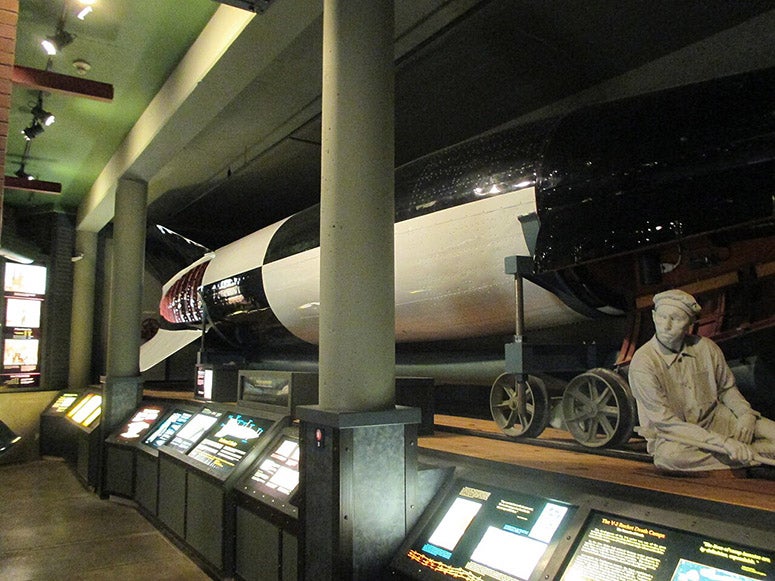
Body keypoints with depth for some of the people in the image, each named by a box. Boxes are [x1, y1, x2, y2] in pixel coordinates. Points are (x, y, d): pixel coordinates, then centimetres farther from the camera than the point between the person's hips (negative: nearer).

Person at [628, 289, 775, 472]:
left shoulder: (706, 348, -6)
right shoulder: (642, 364, -22)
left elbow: (727, 388, 14)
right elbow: (664, 422, -23)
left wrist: (746, 414, -7)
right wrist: (722, 441, -28)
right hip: (670, 434, -2)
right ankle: (752, 455, -20)